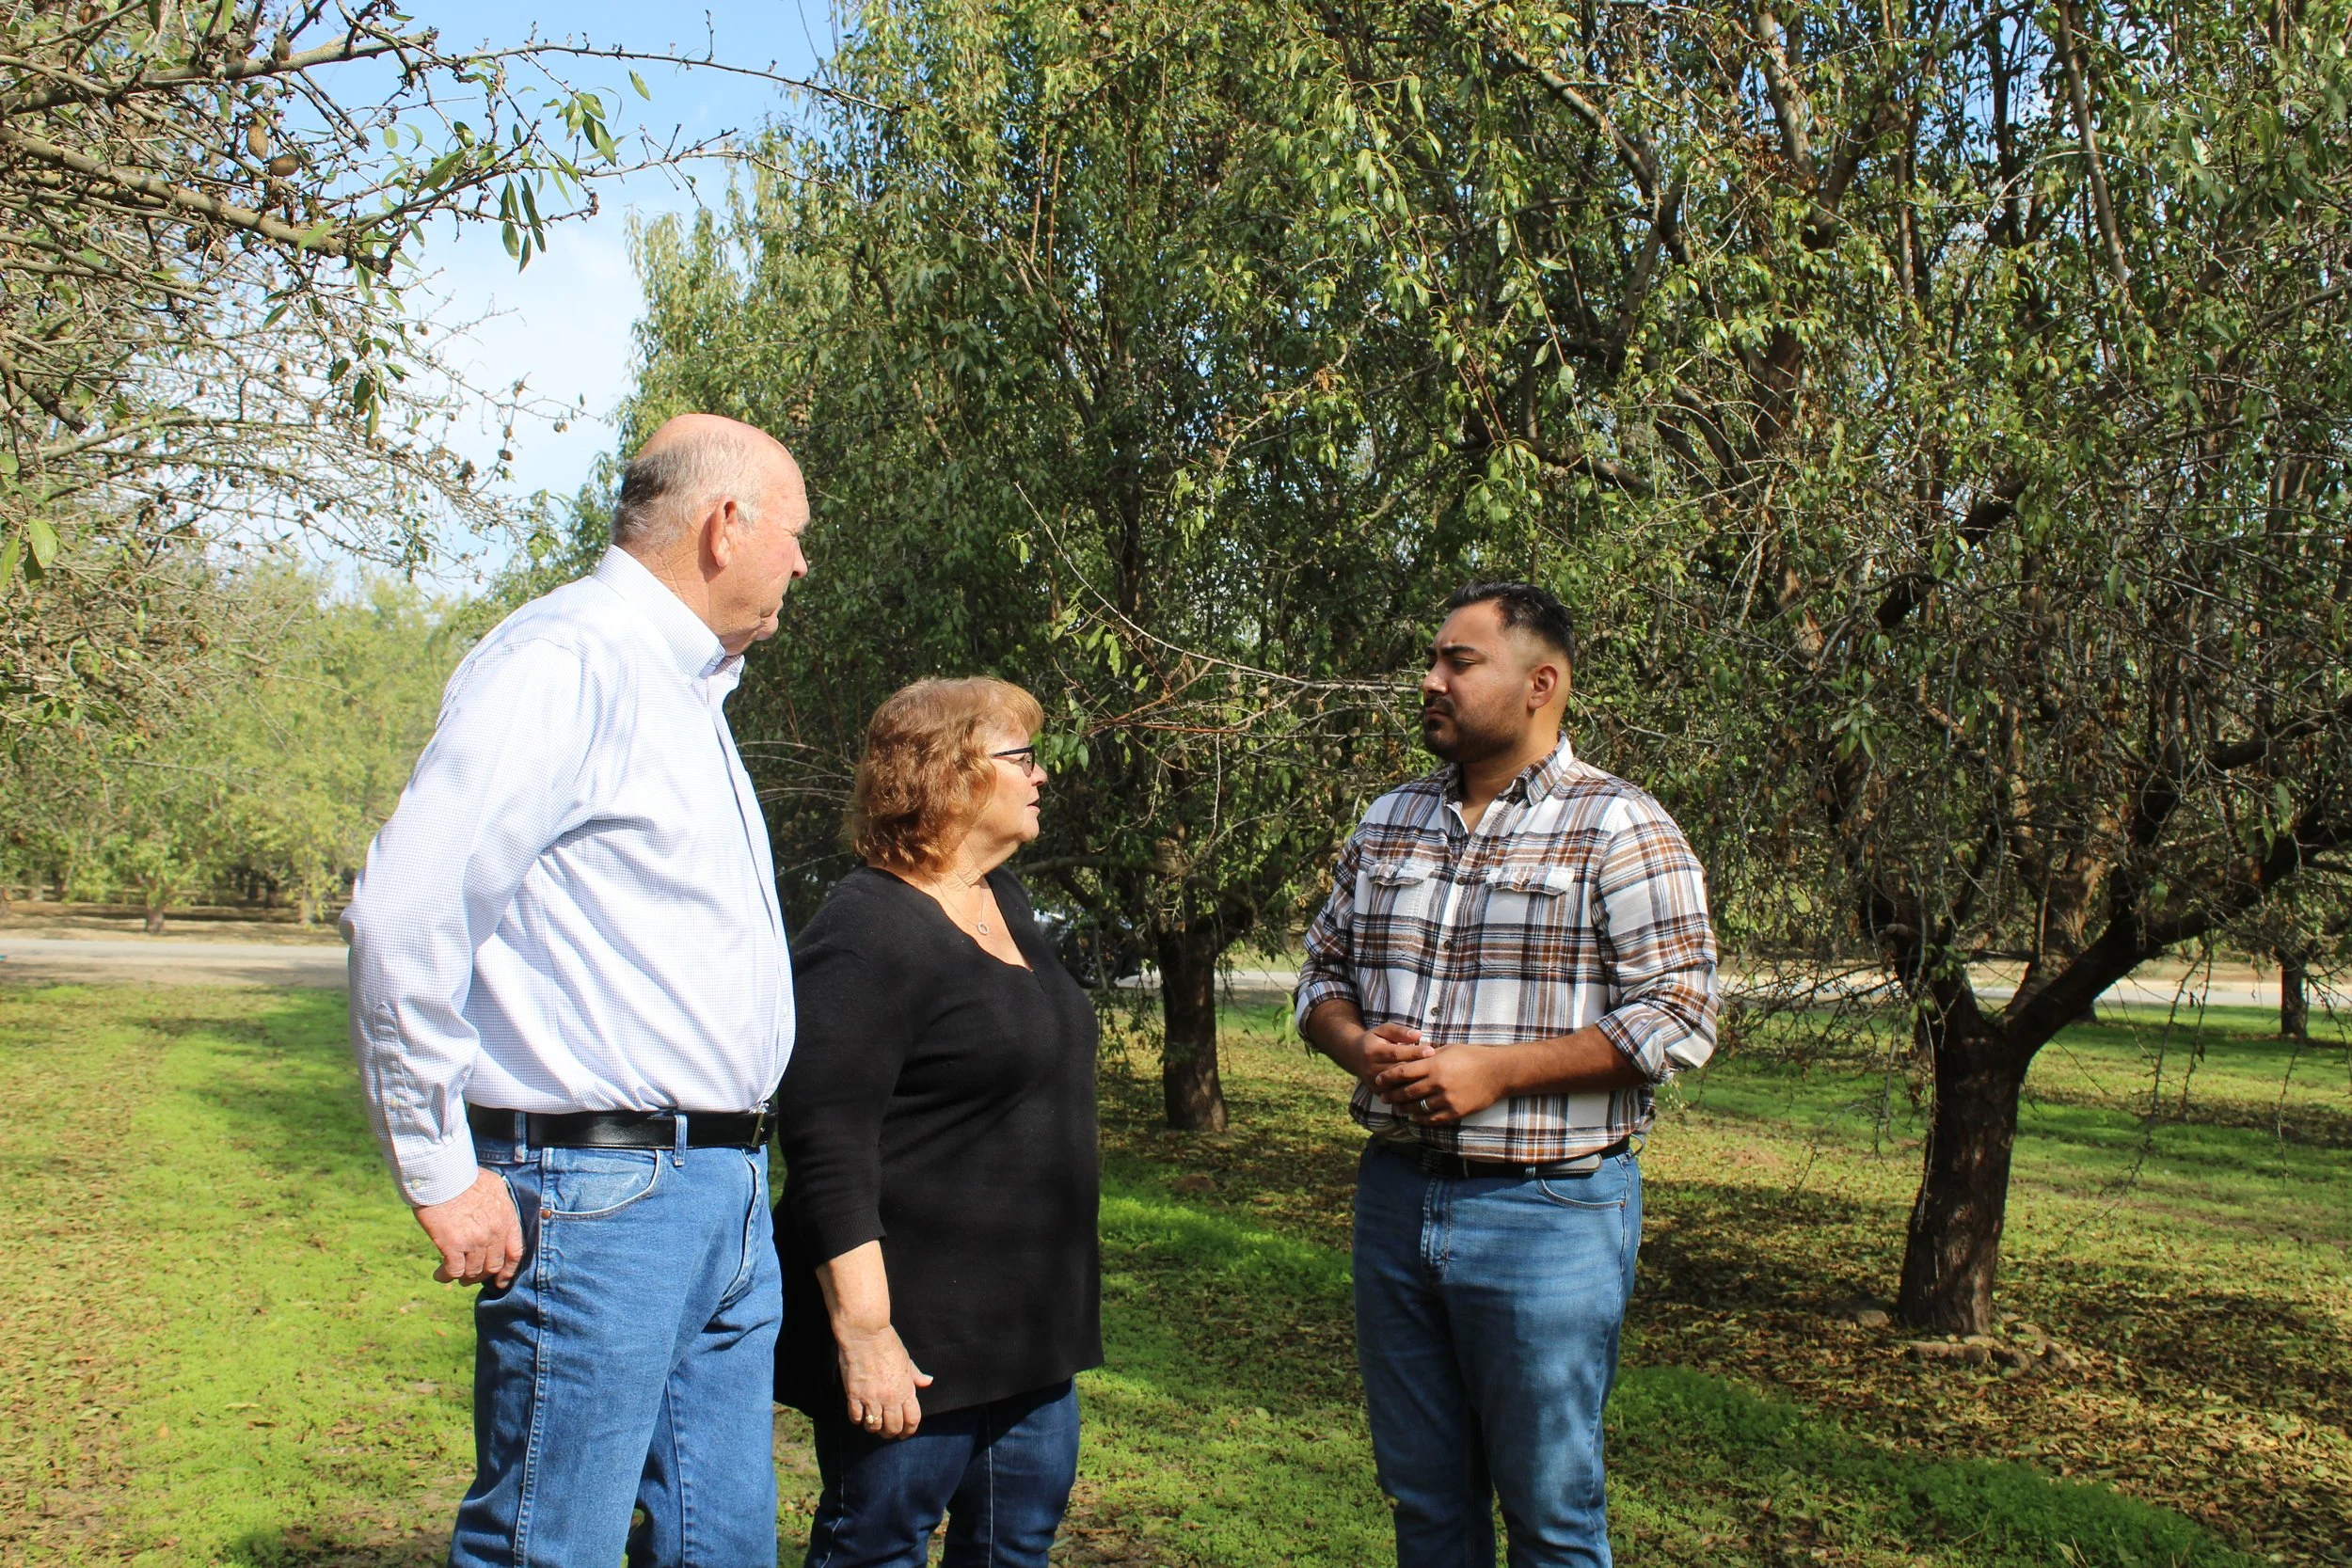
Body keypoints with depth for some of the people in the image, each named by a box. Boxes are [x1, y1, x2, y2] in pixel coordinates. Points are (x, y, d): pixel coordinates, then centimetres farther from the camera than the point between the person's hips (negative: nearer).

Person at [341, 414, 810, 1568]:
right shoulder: (562, 661, -12)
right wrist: (441, 1177, -15)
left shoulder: (685, 685, 19)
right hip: (600, 1194, -9)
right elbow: (402, 913, -20)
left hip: (729, 1196, 9)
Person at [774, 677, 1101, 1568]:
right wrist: (863, 1329, -25)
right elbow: (828, 1150, -22)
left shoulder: (1002, 900, 10)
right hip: (917, 1340, -9)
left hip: (1028, 1324, 9)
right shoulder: (867, 933, -18)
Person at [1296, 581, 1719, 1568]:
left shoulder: (1621, 831, -8)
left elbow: (1677, 1020, -13)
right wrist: (1356, 1045, -6)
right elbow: (1323, 972, 17)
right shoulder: (1388, 822, 11)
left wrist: (1496, 1069, -19)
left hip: (1547, 1214, -5)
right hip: (1395, 1193, 6)